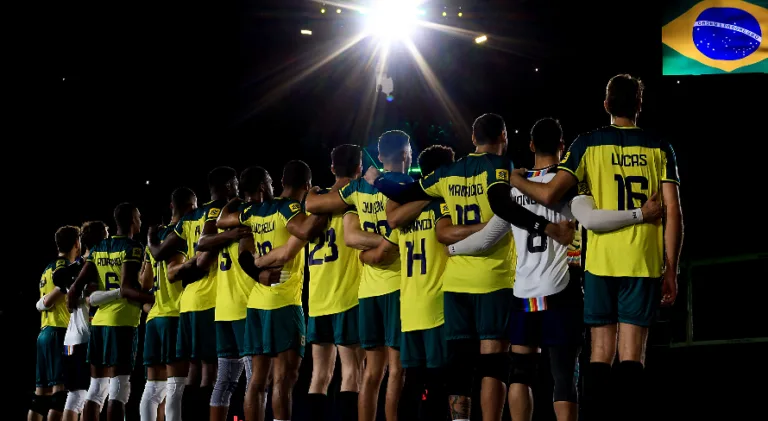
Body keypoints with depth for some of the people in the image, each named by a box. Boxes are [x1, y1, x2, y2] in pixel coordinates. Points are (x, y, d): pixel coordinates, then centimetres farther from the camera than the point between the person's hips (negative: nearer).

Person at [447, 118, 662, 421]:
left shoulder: (514, 188, 11)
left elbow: (485, 239, 12)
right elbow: (590, 220, -21)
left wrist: (450, 248, 29)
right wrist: (641, 214, -18)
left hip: (524, 293, 4)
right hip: (559, 291, -4)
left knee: (521, 371, 10)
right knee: (564, 375, -1)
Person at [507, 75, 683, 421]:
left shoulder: (588, 144, 2)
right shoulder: (660, 149, 5)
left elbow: (549, 195, -5)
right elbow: (673, 213, -1)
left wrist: (514, 179, 14)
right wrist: (671, 270, 5)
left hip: (600, 261, 0)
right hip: (644, 263, 0)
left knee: (600, 351, 6)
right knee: (631, 354, -1)